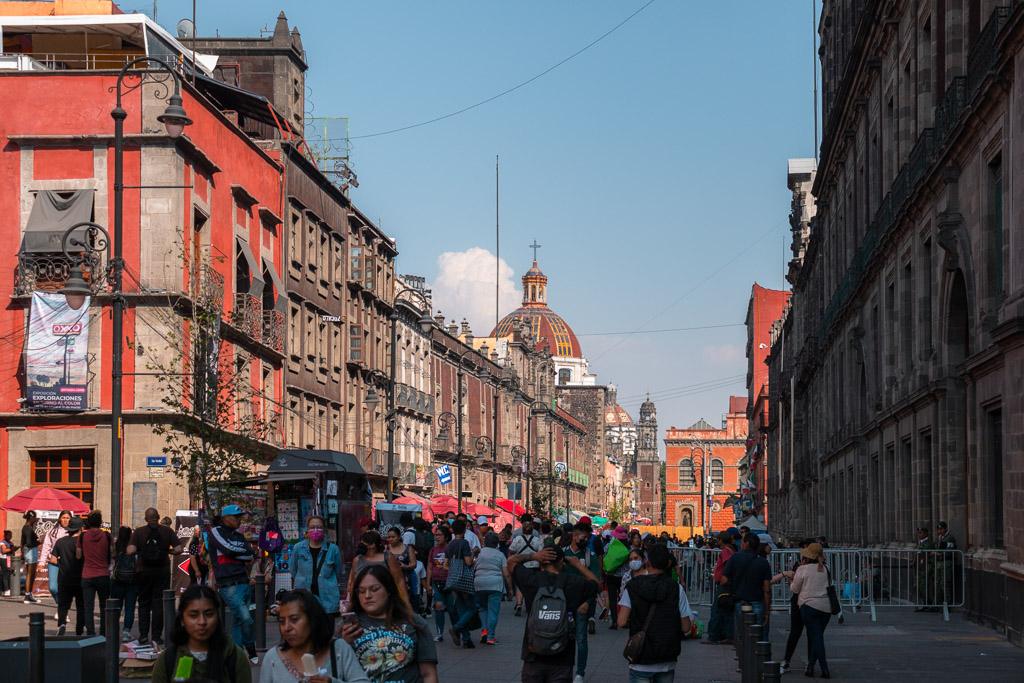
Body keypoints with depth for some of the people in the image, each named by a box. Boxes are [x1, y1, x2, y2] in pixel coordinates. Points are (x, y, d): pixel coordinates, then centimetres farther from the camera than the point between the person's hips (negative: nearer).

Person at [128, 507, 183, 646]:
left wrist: (140, 550, 5)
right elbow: (178, 549, -10)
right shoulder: (167, 531, -4)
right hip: (162, 572, 0)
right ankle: (156, 637, 2)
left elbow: (130, 551, -15)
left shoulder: (138, 532, -5)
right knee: (159, 604, 5)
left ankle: (143, 635, 9)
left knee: (144, 603, 13)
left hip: (144, 571, 0)